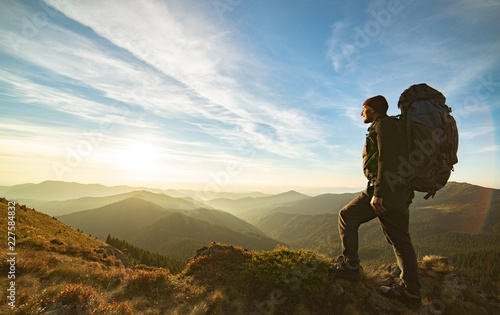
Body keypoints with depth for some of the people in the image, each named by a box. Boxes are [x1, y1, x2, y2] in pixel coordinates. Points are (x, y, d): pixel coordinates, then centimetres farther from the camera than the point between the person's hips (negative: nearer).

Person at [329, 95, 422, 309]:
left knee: (347, 217, 0)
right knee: (399, 239, 10)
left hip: (386, 189, -10)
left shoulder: (384, 124, -6)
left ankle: (350, 265, 7)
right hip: (401, 192, 10)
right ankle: (411, 293, 15)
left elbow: (387, 160, -19)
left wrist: (378, 193, -24)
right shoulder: (393, 126, 25)